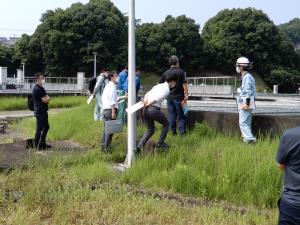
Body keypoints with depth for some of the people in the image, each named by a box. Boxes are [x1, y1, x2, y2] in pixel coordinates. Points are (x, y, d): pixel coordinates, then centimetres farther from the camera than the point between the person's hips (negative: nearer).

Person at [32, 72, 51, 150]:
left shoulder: (41, 88, 15)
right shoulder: (36, 89, -17)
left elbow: (47, 98, 10)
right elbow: (45, 100, -20)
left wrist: (46, 99, -11)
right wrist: (47, 98, 0)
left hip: (43, 111, 10)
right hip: (39, 111, -10)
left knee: (46, 127, 18)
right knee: (39, 128, -3)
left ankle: (42, 143, 28)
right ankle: (37, 145, 7)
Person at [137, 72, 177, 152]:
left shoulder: (157, 86, 23)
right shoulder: (167, 89, -3)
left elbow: (147, 94, 13)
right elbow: (157, 99, -17)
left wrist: (145, 102, -1)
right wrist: (148, 104, -8)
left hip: (146, 110, 7)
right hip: (154, 109, -7)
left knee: (150, 129, 21)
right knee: (166, 124, 19)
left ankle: (140, 145, 5)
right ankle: (160, 143, 18)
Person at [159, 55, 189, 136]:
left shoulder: (165, 73, 7)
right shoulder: (181, 72, -7)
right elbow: (184, 85, -11)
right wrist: (186, 96, -9)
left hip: (169, 98, 4)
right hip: (179, 97, -4)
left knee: (172, 116, 9)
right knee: (181, 116, 2)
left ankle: (173, 133, 14)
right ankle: (182, 133, 0)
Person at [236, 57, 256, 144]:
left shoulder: (247, 77, -14)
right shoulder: (247, 76, 17)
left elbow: (248, 91, -20)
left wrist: (247, 103, -23)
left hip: (245, 104, -10)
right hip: (245, 103, 10)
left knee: (243, 123, -10)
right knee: (247, 123, 12)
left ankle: (250, 138, -14)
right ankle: (247, 139, 16)